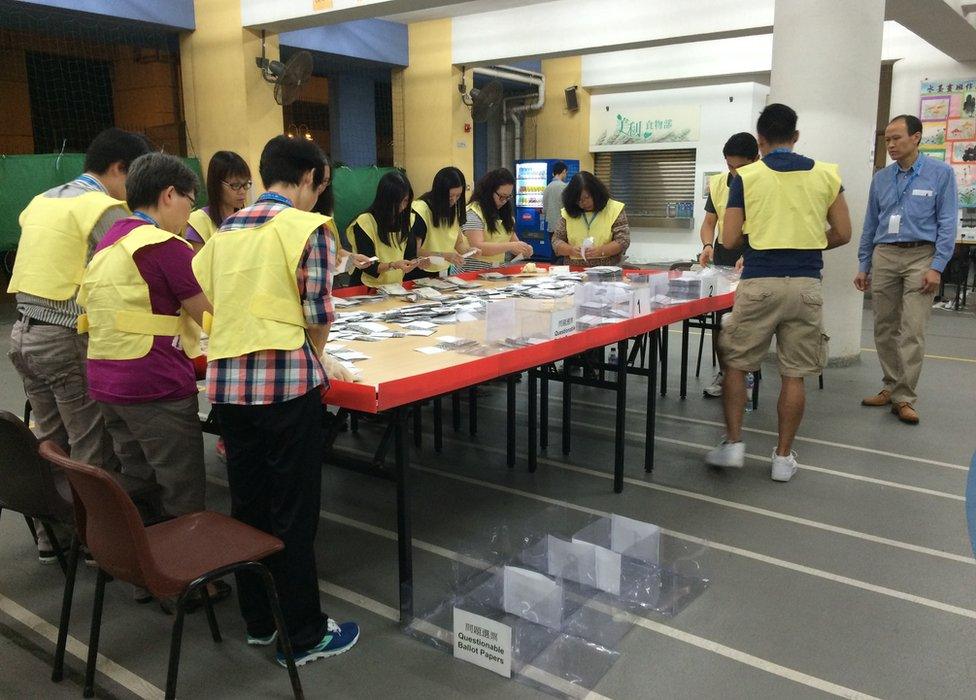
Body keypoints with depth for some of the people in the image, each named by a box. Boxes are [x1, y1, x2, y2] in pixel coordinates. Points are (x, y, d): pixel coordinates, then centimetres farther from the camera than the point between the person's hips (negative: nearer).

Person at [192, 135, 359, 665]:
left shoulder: (226, 230, 13)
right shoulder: (307, 227, -6)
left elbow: (207, 297, 13)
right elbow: (318, 315, -9)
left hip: (226, 380, 6)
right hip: (287, 381, -6)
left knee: (247, 504, 16)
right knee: (293, 513, 4)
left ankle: (257, 621, 30)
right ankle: (303, 636, 16)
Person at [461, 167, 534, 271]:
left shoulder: (505, 212, 17)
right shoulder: (473, 212, -8)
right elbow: (477, 248, -18)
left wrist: (523, 249, -1)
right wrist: (510, 246, -25)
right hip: (474, 273, -7)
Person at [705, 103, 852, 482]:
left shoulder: (746, 177, -1)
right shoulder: (826, 174, 5)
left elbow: (730, 239, -2)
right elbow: (842, 234, 8)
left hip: (759, 284, -2)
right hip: (805, 284, 2)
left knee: (734, 364, 13)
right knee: (794, 374, 8)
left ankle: (733, 443, 13)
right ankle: (783, 457, 16)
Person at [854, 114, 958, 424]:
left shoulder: (940, 173, -1)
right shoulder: (880, 178, 10)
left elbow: (947, 223, -4)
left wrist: (937, 267, -12)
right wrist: (863, 266, 12)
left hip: (920, 256, -4)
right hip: (884, 256, 4)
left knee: (912, 331, -7)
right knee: (884, 328, 8)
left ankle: (904, 398, -2)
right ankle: (892, 386, 21)